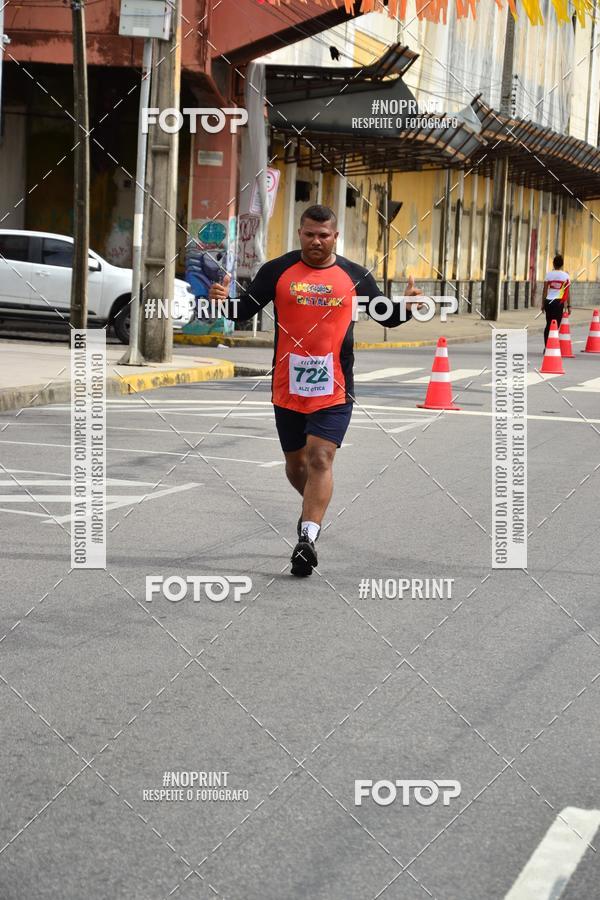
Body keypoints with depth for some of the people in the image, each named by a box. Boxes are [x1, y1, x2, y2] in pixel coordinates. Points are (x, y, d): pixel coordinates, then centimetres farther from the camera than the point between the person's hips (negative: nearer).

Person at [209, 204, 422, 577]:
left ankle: (308, 538, -17)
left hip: (334, 389, -2)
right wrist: (224, 301, -15)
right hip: (288, 388, 2)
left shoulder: (355, 276, 4)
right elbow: (244, 312, 6)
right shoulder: (277, 271, 3)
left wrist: (408, 306, -7)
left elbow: (387, 317, 14)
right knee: (295, 462, 14)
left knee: (320, 459, -15)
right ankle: (315, 508, 43)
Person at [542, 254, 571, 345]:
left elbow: (545, 291, 3)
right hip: (559, 302, -2)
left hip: (548, 301, 2)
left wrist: (543, 304, 10)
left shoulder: (549, 275, 3)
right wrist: (569, 306, 5)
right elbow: (567, 293, -1)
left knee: (548, 324, 12)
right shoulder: (566, 276, -1)